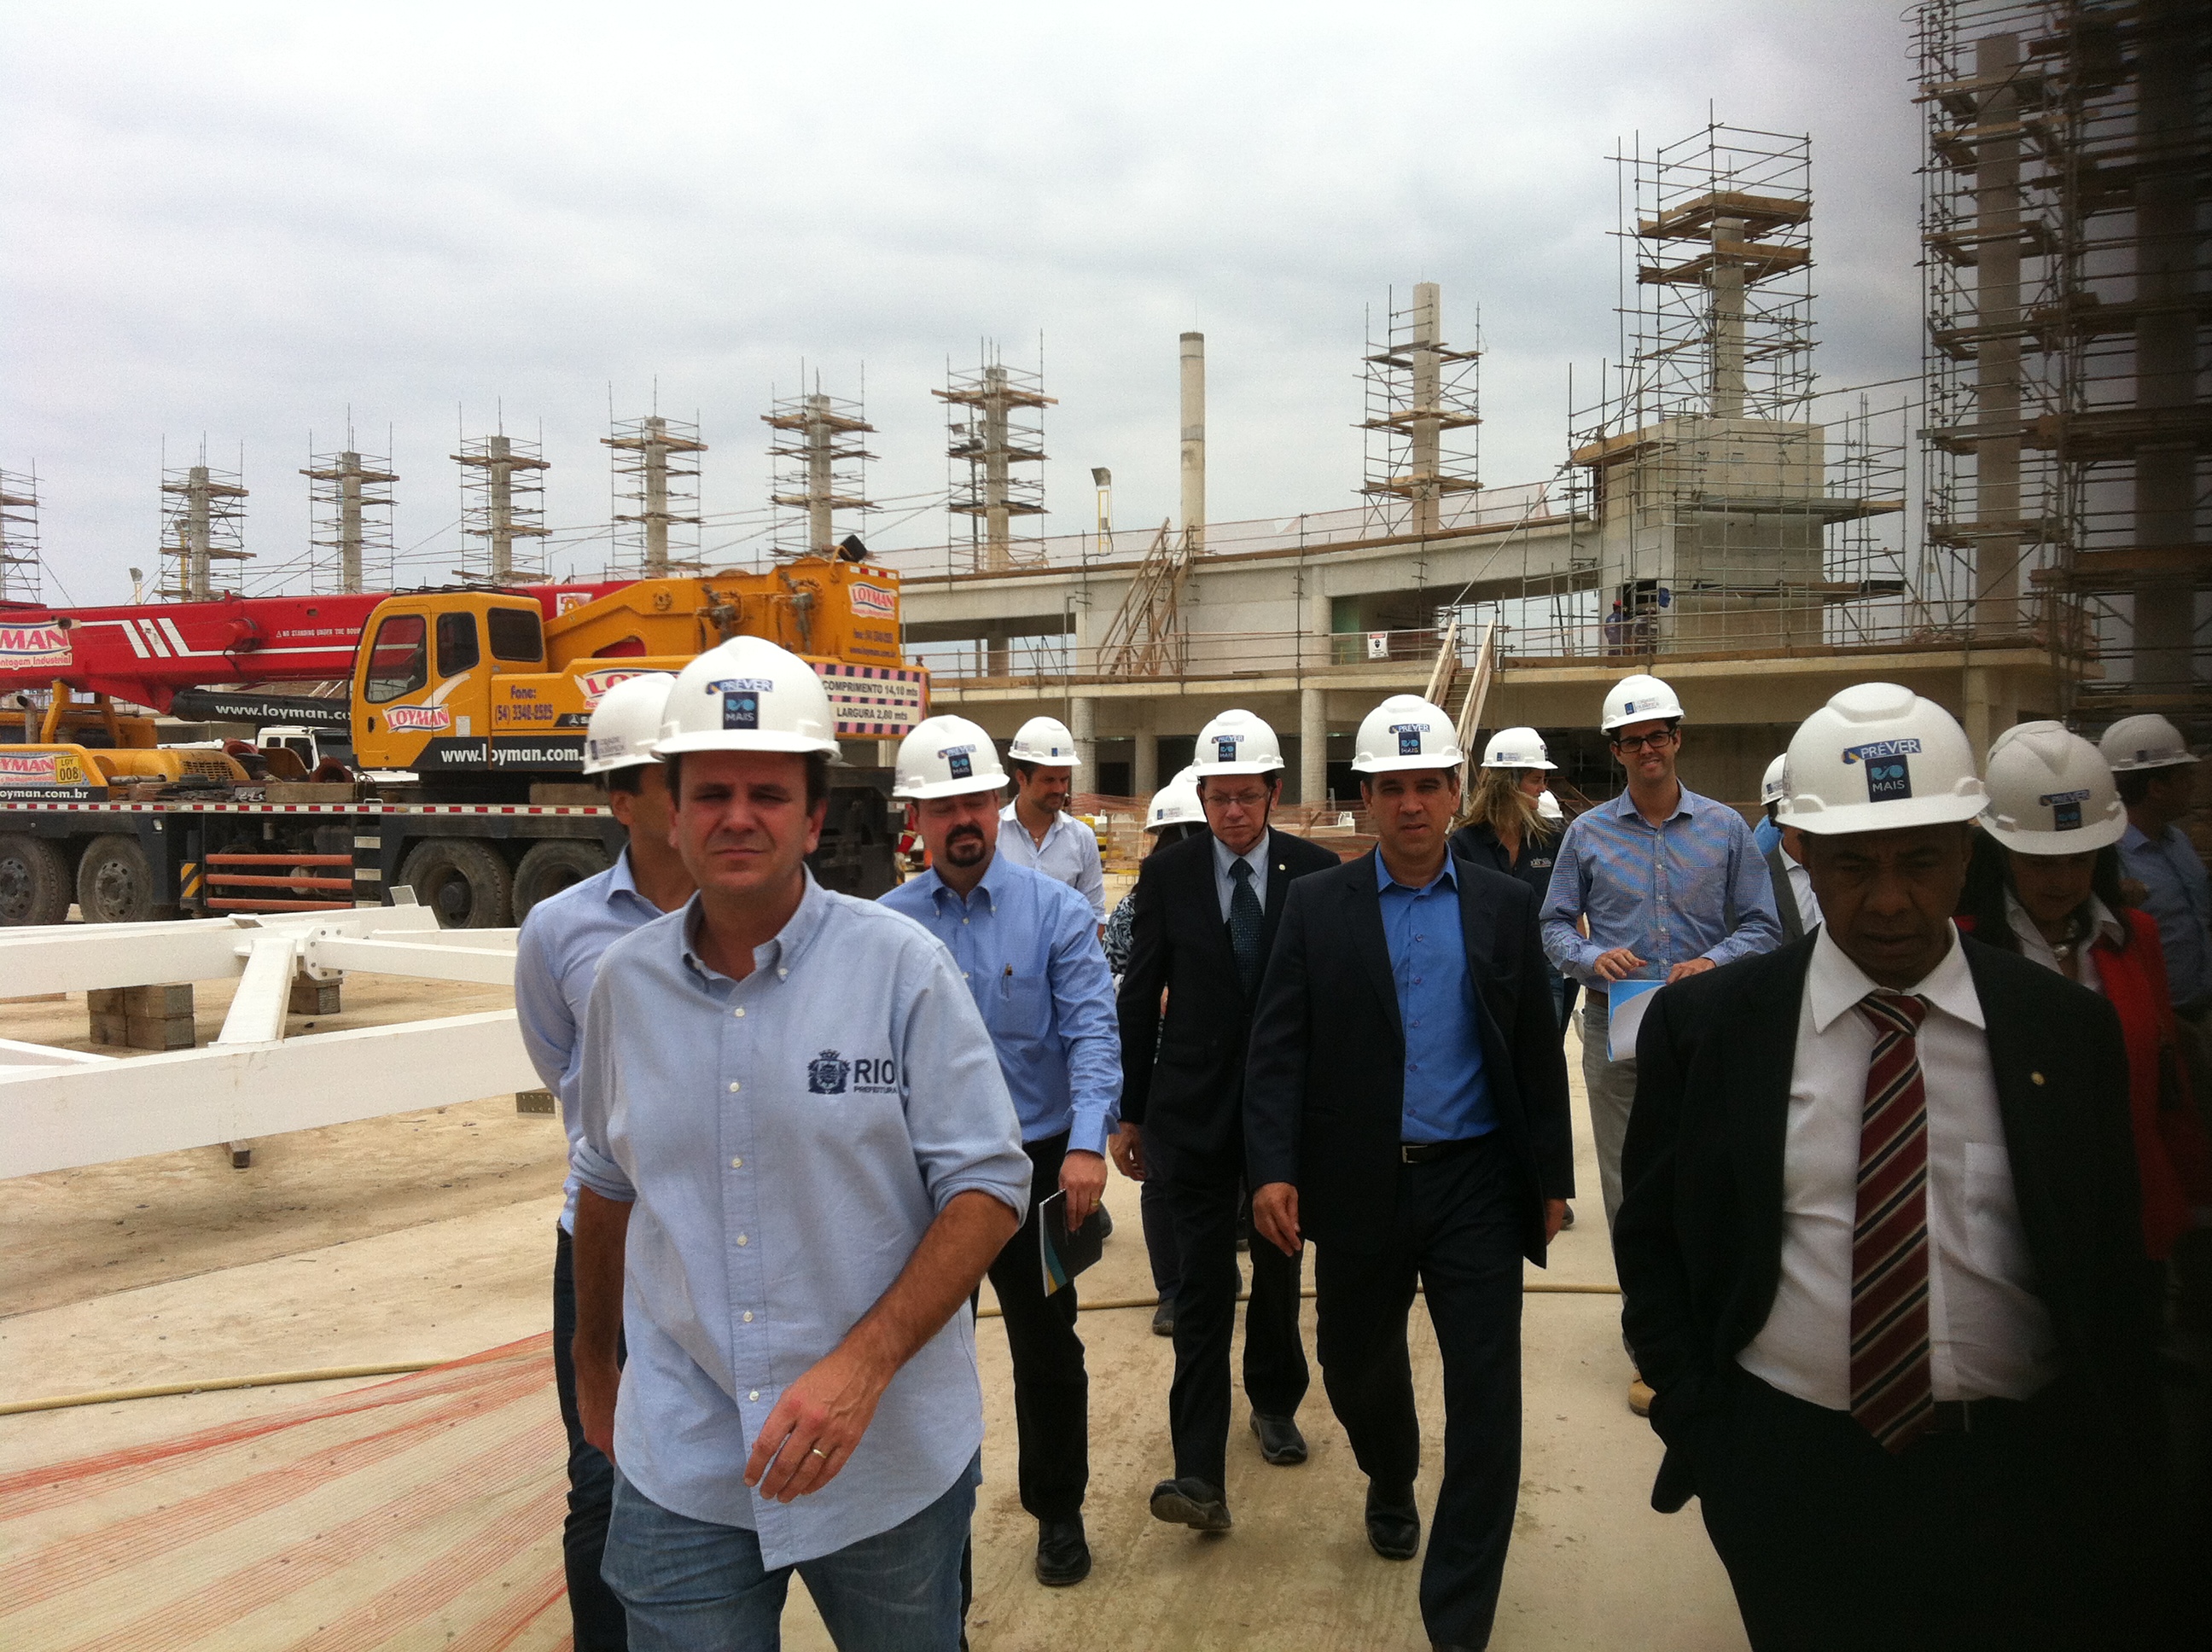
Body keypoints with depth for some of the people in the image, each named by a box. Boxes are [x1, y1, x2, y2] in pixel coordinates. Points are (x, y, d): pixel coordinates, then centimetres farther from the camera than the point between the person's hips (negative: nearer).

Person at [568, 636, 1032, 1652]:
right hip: (678, 1470, 2)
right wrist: (592, 1360, 23)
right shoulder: (625, 983, 0)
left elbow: (988, 1185, -11)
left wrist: (864, 1362, -21)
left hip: (890, 1462, -2)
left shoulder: (902, 968, -11)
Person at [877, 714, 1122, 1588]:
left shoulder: (1053, 909, -6)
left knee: (1046, 1348, 12)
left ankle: (1058, 1513, 33)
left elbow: (1092, 1032, -12)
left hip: (1037, 1163, -1)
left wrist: (1086, 1145, -26)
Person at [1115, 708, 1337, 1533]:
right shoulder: (1167, 873, -3)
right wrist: (1130, 1112, 1)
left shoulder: (1315, 872, -3)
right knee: (1204, 1284, -4)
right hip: (1196, 1109, -1)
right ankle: (1200, 1473, -4)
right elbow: (1140, 998, 1)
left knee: (1279, 1269, 17)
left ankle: (1275, 1403, 40)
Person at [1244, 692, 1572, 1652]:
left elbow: (1538, 1052, 6)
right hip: (1361, 1185, 0)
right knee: (1357, 1367, 17)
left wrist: (1552, 1177, 6)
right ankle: (1391, 1485, 51)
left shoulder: (1504, 906, 3)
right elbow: (1278, 1050, -5)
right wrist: (1273, 1168, -16)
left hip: (1477, 1181, 0)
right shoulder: (1317, 907, 0)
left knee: (1486, 1400, -1)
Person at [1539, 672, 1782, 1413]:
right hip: (1616, 1028, 1)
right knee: (1630, 1190, 5)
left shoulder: (1725, 827, 5)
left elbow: (1762, 927, 4)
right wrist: (1594, 957, -14)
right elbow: (1554, 926, 6)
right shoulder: (1587, 832, 5)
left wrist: (1714, 962, -14)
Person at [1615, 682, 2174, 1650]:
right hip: (1787, 1472, 0)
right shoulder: (1701, 1024, -6)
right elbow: (1651, 1240, 2)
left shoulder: (2068, 1031, -3)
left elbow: (2112, 1277, 4)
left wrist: (2124, 1493, 5)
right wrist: (1697, 1429, -3)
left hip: (2019, 1486, 1)